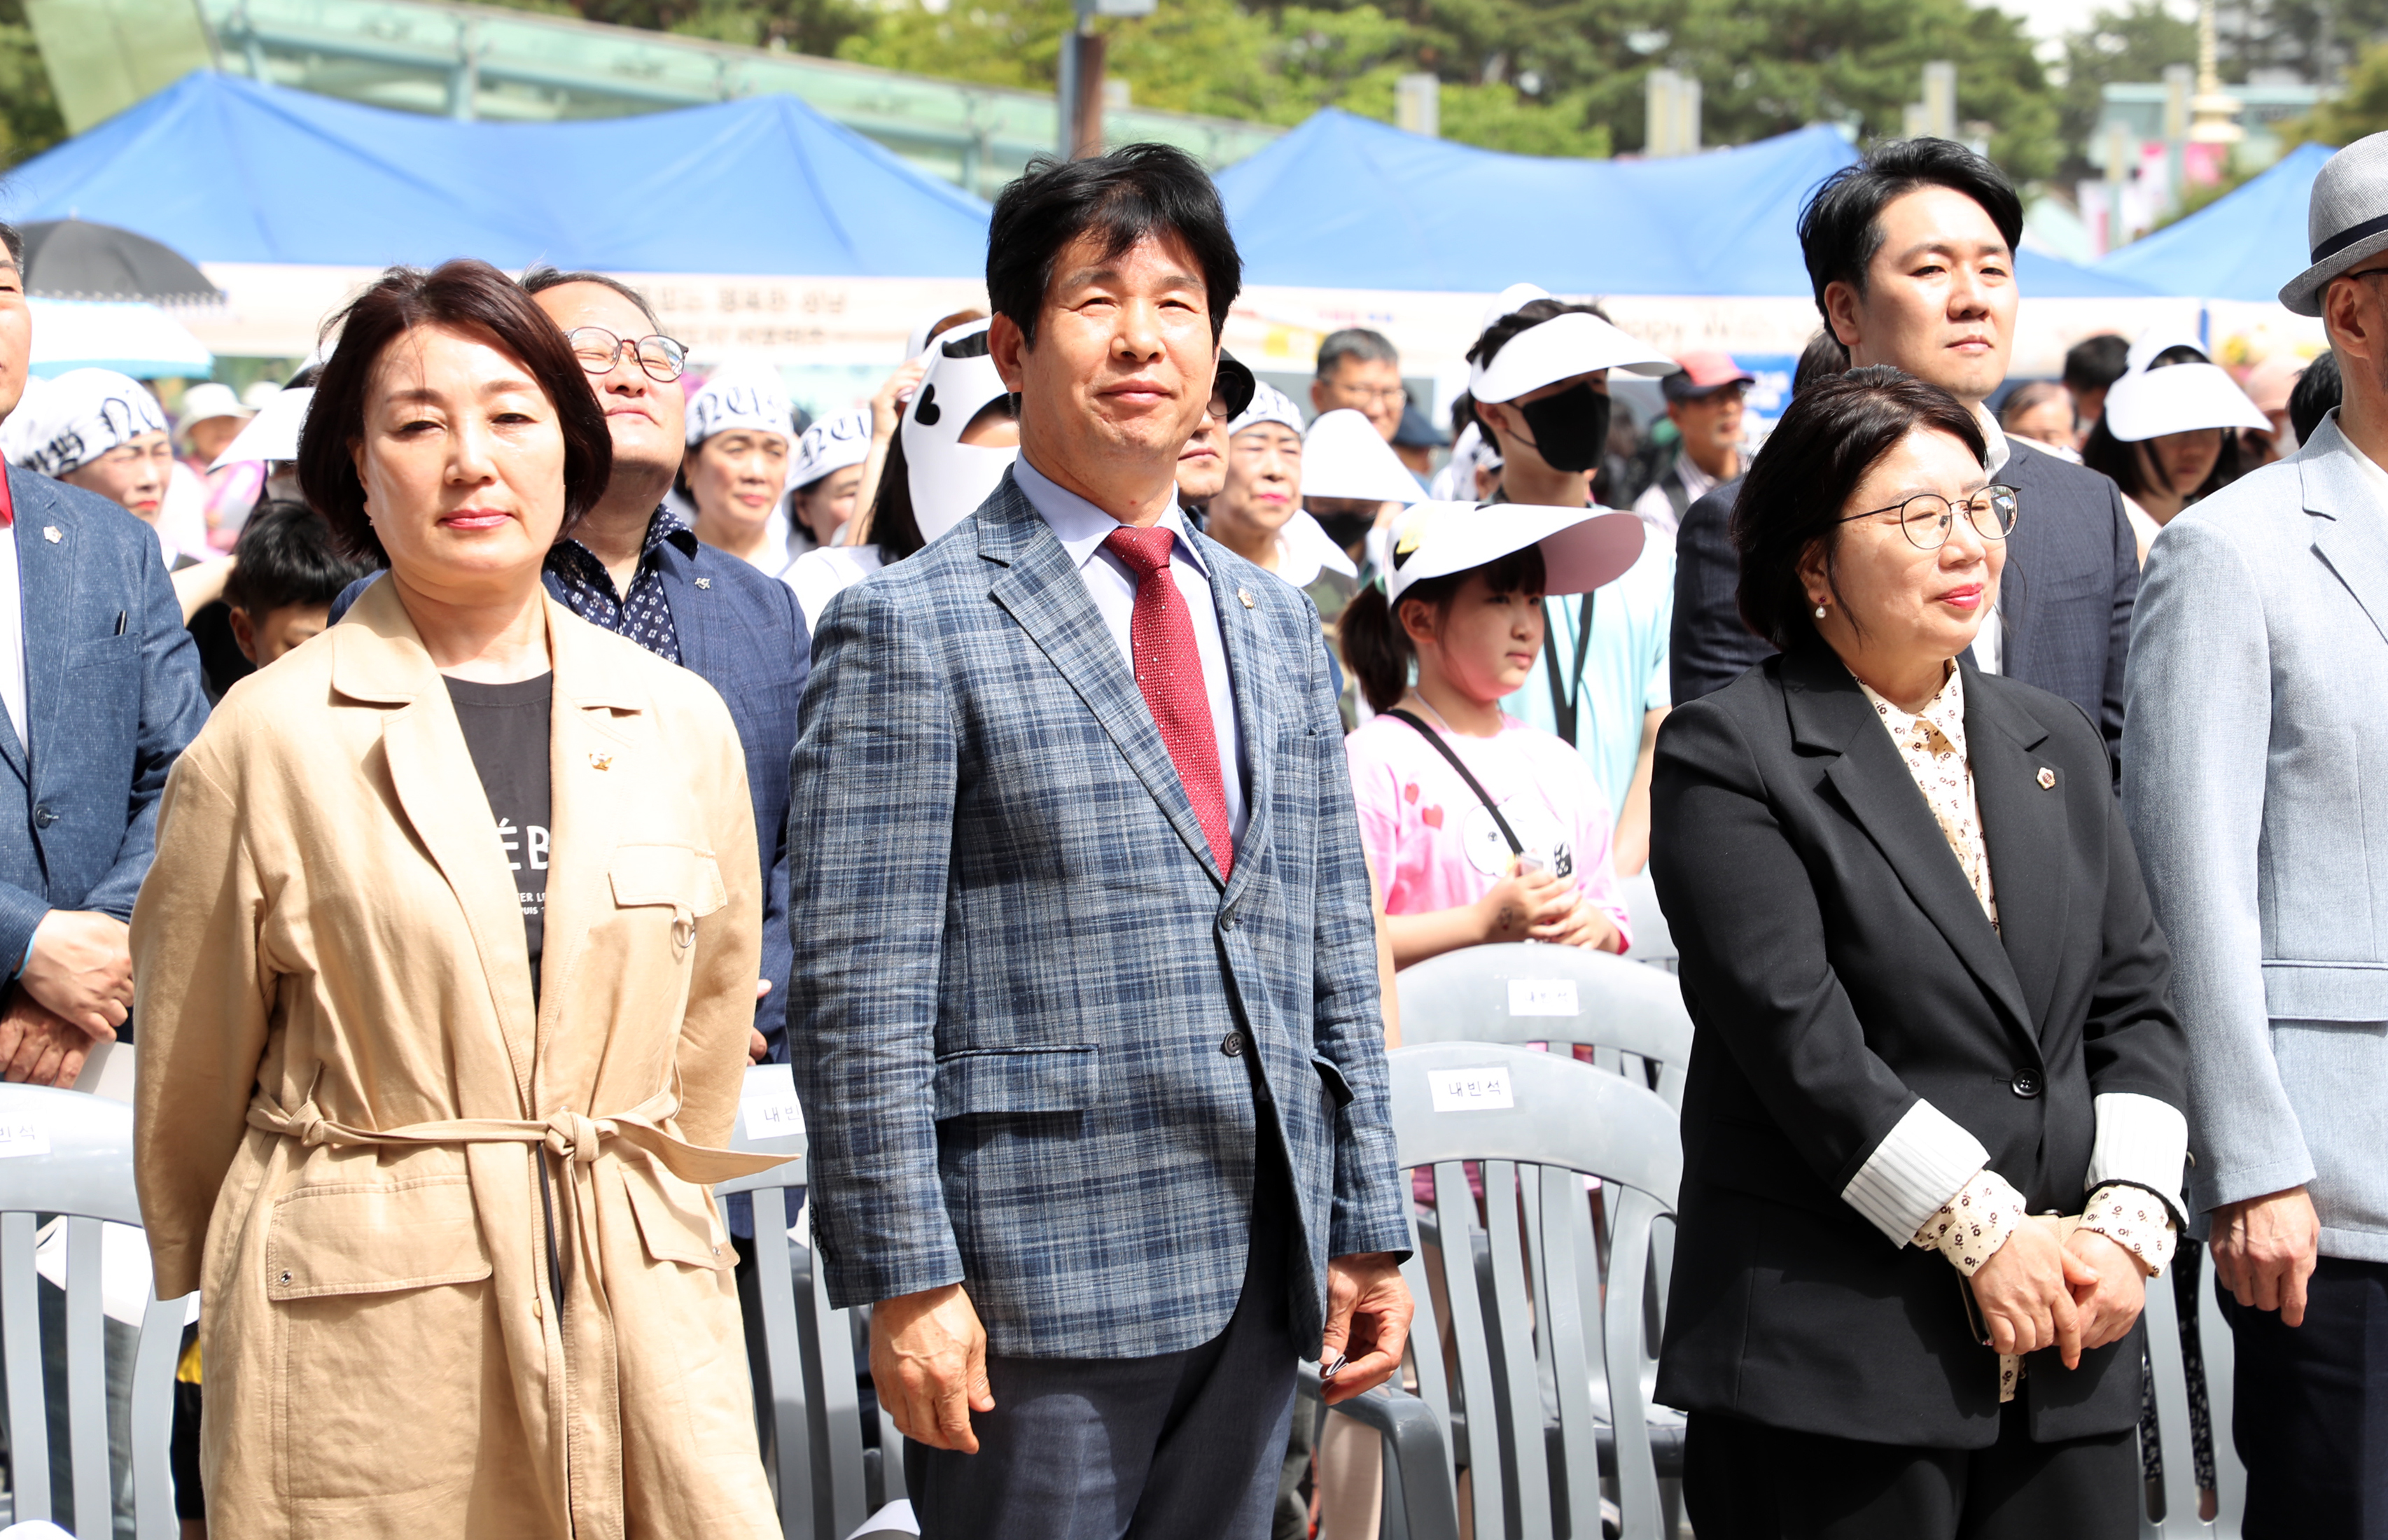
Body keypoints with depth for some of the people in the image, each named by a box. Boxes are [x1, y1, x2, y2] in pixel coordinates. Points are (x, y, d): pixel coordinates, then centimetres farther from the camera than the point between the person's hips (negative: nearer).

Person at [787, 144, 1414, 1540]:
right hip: (1036, 1275, -6)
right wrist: (905, 1281, -14)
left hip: (1258, 1271, 6)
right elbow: (859, 996, -9)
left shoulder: (1276, 622, 15)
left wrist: (1369, 1230, 12)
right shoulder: (910, 627, -5)